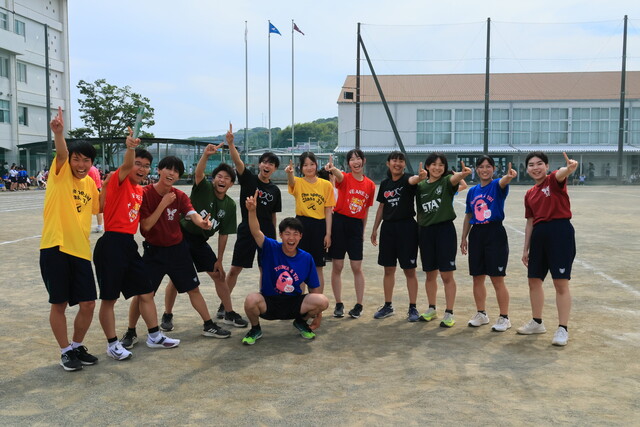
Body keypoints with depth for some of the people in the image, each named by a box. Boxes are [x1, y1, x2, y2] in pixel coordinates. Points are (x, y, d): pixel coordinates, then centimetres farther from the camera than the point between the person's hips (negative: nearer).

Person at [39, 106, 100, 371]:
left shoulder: (90, 183, 12)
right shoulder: (60, 174, -3)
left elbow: (98, 208, 29)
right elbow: (61, 153, -25)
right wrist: (58, 132, -44)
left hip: (80, 250, 5)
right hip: (55, 248, -5)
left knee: (88, 304, 5)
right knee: (59, 304, 5)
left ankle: (77, 346, 27)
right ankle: (65, 352, 22)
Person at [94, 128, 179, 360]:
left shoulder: (140, 191, 14)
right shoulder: (118, 180, -7)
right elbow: (126, 165, -29)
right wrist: (130, 147, -48)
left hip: (129, 244, 8)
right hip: (111, 245, -8)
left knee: (146, 292, 13)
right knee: (109, 298, 3)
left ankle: (154, 336, 27)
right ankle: (112, 345, 16)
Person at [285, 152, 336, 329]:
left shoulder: (326, 185, 2)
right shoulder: (298, 182, 1)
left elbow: (328, 211, 2)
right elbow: (291, 182, -26)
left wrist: (328, 233, -4)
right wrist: (289, 173, -49)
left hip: (319, 227, 0)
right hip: (301, 225, 0)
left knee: (317, 268, 7)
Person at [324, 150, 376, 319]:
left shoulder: (370, 185, 5)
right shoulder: (344, 178, -5)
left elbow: (366, 210, 13)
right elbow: (339, 175, -30)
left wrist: (363, 231, 12)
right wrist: (332, 169, -53)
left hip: (356, 225, 2)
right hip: (339, 223, -2)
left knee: (357, 267, 3)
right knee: (337, 266, 3)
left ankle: (359, 305, 15)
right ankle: (339, 304, 16)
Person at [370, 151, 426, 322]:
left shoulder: (407, 179, -6)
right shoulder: (384, 183, 9)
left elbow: (413, 180, -31)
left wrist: (420, 177, -54)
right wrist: (375, 229, 14)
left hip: (407, 227, -5)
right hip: (388, 228, 5)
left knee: (409, 270, 1)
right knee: (388, 269, 12)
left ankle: (413, 308, 12)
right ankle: (388, 306, 24)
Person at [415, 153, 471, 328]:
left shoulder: (446, 181, -3)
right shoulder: (421, 186, 7)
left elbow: (455, 178, -28)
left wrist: (463, 173, -50)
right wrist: (419, 230, 6)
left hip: (445, 230, -4)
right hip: (426, 231, 4)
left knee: (446, 274, -2)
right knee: (430, 274, 14)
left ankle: (449, 313, 9)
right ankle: (432, 309, 29)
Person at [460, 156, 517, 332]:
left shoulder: (497, 185, -4)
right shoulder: (472, 191, 11)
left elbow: (503, 182, -30)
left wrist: (509, 175, -53)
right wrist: (464, 238, 13)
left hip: (495, 233, -5)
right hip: (476, 234, 5)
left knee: (497, 279, -2)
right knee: (477, 278, 11)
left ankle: (504, 318, 10)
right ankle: (481, 314, 27)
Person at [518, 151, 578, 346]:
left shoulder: (554, 180, -4)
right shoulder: (529, 194, 14)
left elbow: (561, 174, -30)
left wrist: (570, 167, -55)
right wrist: (526, 249, 17)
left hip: (560, 231, -7)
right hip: (539, 234, 7)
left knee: (561, 283, -3)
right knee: (534, 280, 14)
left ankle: (563, 329, 7)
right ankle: (537, 323, 32)